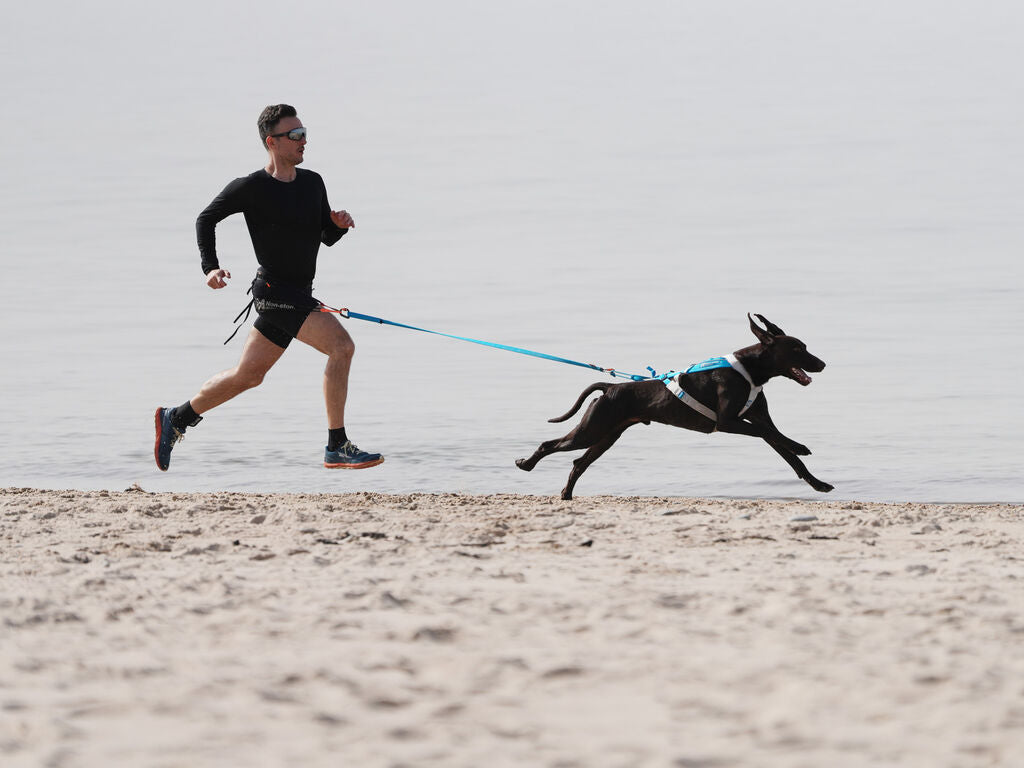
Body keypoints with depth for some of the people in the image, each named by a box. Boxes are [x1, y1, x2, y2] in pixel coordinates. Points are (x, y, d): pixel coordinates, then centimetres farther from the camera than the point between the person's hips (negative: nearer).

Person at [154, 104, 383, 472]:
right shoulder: (251, 187, -10)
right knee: (341, 345, -21)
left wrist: (339, 224, -5)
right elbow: (206, 219, 3)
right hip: (275, 290, -8)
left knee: (248, 375, 16)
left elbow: (326, 238, 17)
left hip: (299, 295, 8)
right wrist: (210, 267, -7)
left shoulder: (312, 183, 9)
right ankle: (337, 448, -20)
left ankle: (175, 419, 32)